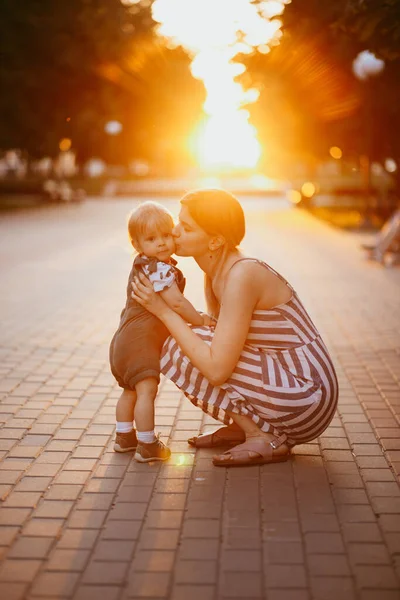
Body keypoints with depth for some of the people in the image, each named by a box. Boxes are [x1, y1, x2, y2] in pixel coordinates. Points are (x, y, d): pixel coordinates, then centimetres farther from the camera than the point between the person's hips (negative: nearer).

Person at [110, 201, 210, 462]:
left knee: (131, 390, 21)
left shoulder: (145, 266, 15)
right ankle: (147, 446, -8)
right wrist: (201, 321, -14)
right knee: (147, 390, -10)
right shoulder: (160, 268, -18)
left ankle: (124, 437, 33)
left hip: (126, 339, 11)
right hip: (141, 340, -11)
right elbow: (176, 303, -26)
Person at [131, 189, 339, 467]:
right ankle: (243, 426, 11)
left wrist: (164, 311, -19)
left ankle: (265, 438, -8)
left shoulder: (241, 276, -23)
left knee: (177, 348, -13)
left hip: (306, 399, -9)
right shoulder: (218, 271, 5)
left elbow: (217, 370, -25)